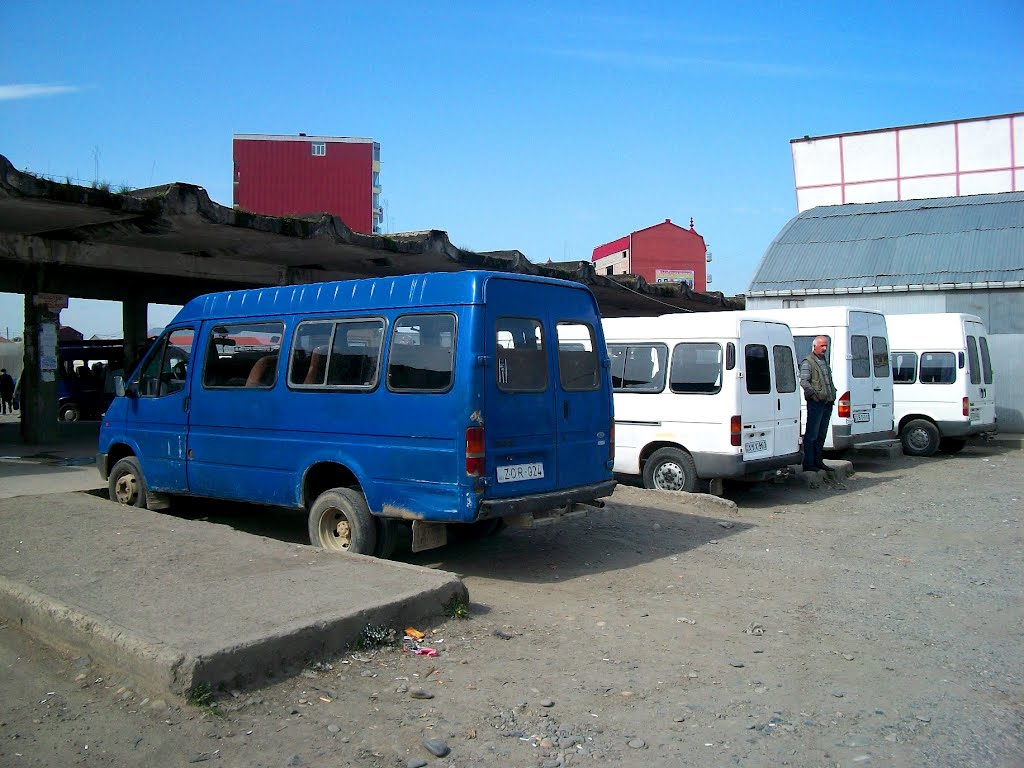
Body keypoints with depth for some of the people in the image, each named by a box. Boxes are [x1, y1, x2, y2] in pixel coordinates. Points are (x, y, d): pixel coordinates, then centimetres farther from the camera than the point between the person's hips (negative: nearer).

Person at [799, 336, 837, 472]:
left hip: (828, 403, 9)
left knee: (821, 435, 13)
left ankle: (818, 461, 20)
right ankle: (808, 464, -5)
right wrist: (814, 394, -21)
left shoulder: (825, 362, 22)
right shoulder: (808, 362, -6)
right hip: (816, 403, -9)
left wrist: (833, 394, 17)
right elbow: (803, 382, -15)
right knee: (811, 435, -7)